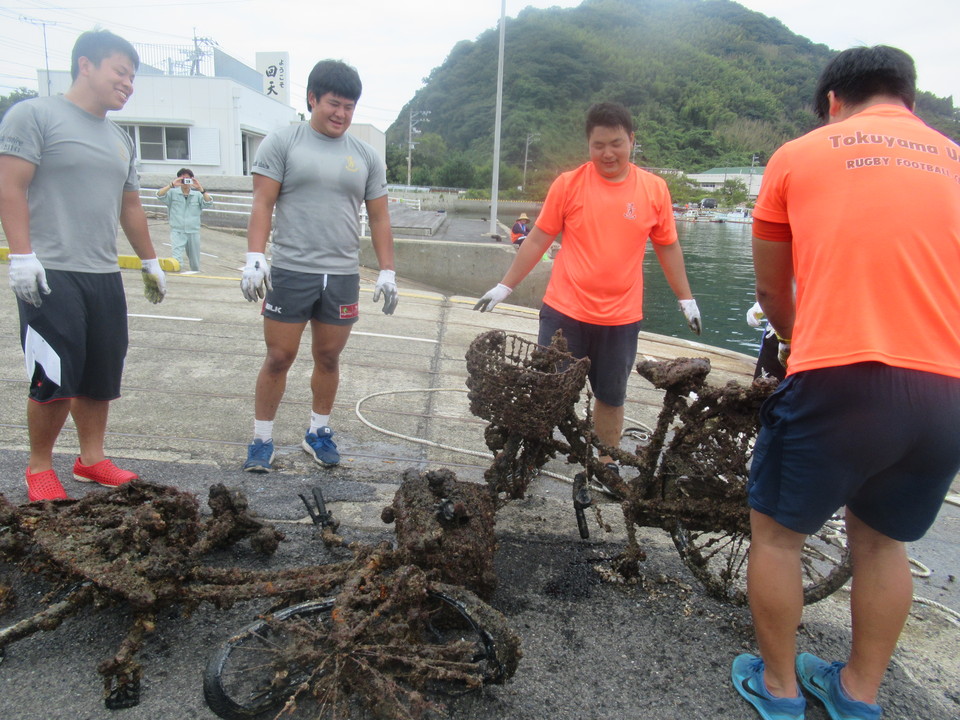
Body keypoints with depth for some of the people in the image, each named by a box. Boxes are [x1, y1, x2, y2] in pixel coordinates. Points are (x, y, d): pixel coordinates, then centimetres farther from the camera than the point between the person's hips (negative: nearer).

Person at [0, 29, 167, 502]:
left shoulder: (120, 139, 19)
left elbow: (130, 206, 25)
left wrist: (149, 261, 25)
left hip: (104, 277, 7)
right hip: (51, 276, -7)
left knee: (101, 378, 9)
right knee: (54, 381, -4)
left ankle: (91, 459, 23)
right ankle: (39, 469, 14)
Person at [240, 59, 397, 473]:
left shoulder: (366, 157, 12)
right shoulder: (282, 143, 3)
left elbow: (379, 218, 12)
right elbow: (262, 205, -3)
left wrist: (387, 272, 6)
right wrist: (255, 258, -13)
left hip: (343, 276, 3)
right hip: (290, 272, -3)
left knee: (329, 358, 11)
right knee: (279, 358, 2)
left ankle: (318, 433, 27)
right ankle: (262, 440, 16)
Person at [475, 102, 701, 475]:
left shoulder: (654, 188, 1)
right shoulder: (568, 184, -4)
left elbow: (667, 246, 10)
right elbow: (538, 239, 1)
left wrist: (686, 299, 13)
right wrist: (504, 287, 1)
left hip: (621, 317, 2)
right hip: (564, 311, -1)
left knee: (611, 397, 14)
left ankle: (607, 465, 32)